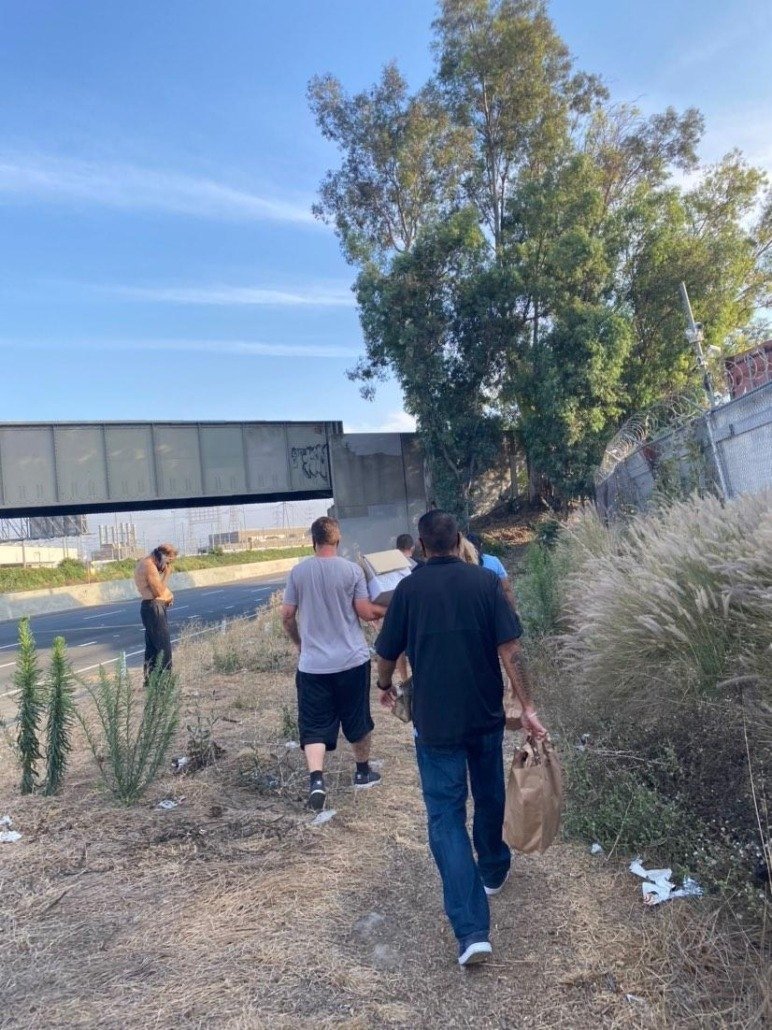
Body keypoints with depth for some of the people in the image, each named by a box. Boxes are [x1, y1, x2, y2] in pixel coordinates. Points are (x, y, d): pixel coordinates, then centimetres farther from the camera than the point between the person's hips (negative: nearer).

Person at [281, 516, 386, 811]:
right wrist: (385, 611, 14)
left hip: (312, 663, 1)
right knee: (357, 719, 17)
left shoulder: (298, 572, -2)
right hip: (352, 660, -1)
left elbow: (287, 616, 2)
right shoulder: (352, 570, -8)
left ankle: (316, 779, -12)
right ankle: (363, 772, 32)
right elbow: (365, 612, -7)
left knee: (314, 725, 5)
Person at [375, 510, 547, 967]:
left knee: (446, 816, 3)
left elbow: (387, 655, 0)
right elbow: (510, 649, -11)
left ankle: (473, 929, -3)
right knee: (489, 796, 24)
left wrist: (385, 688, 20)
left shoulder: (409, 589, -7)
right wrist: (528, 707, -7)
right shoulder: (486, 581, -6)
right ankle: (493, 870, 46)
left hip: (434, 722, -2)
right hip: (486, 716, 2)